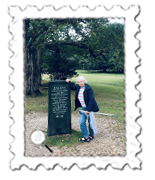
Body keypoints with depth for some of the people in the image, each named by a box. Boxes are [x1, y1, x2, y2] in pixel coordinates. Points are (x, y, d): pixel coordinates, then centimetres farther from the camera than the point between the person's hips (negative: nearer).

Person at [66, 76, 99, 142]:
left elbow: (91, 99, -21)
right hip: (83, 108, 6)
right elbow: (72, 87, 24)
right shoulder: (78, 87, 2)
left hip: (89, 108, -6)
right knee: (81, 122, 1)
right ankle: (86, 137, 13)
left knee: (90, 122, 7)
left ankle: (91, 135, 28)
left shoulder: (88, 88, -19)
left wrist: (88, 109, -23)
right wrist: (69, 82, 8)